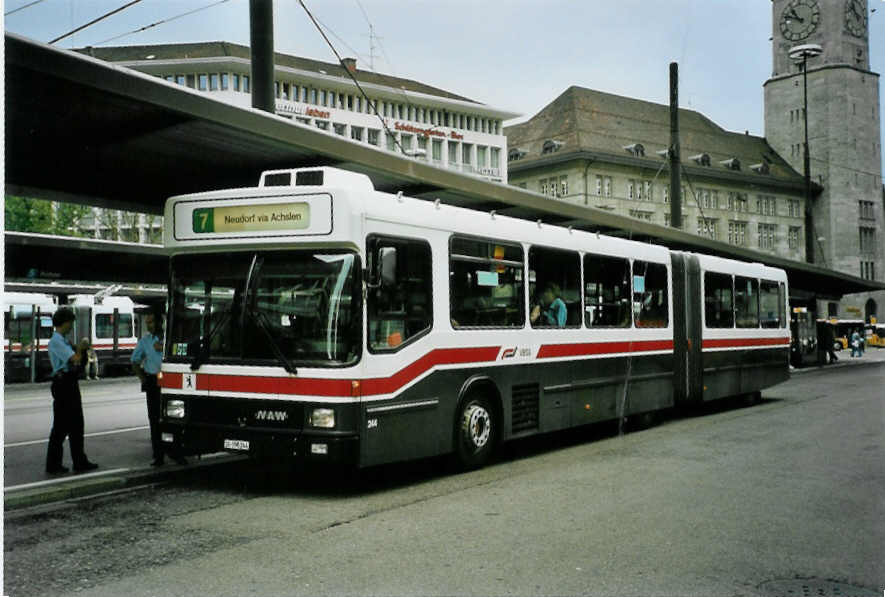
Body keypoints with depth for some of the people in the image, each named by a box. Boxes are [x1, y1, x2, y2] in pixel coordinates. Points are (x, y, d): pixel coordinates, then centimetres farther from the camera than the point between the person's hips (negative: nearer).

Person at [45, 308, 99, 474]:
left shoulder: (62, 340, 17)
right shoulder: (56, 341, -14)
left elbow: (75, 361, 19)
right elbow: (75, 359, -22)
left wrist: (81, 349, 5)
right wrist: (80, 349, -3)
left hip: (71, 385, 10)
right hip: (63, 385, -10)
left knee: (76, 425, 12)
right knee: (60, 426, -3)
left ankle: (80, 462, 18)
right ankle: (53, 465, 4)